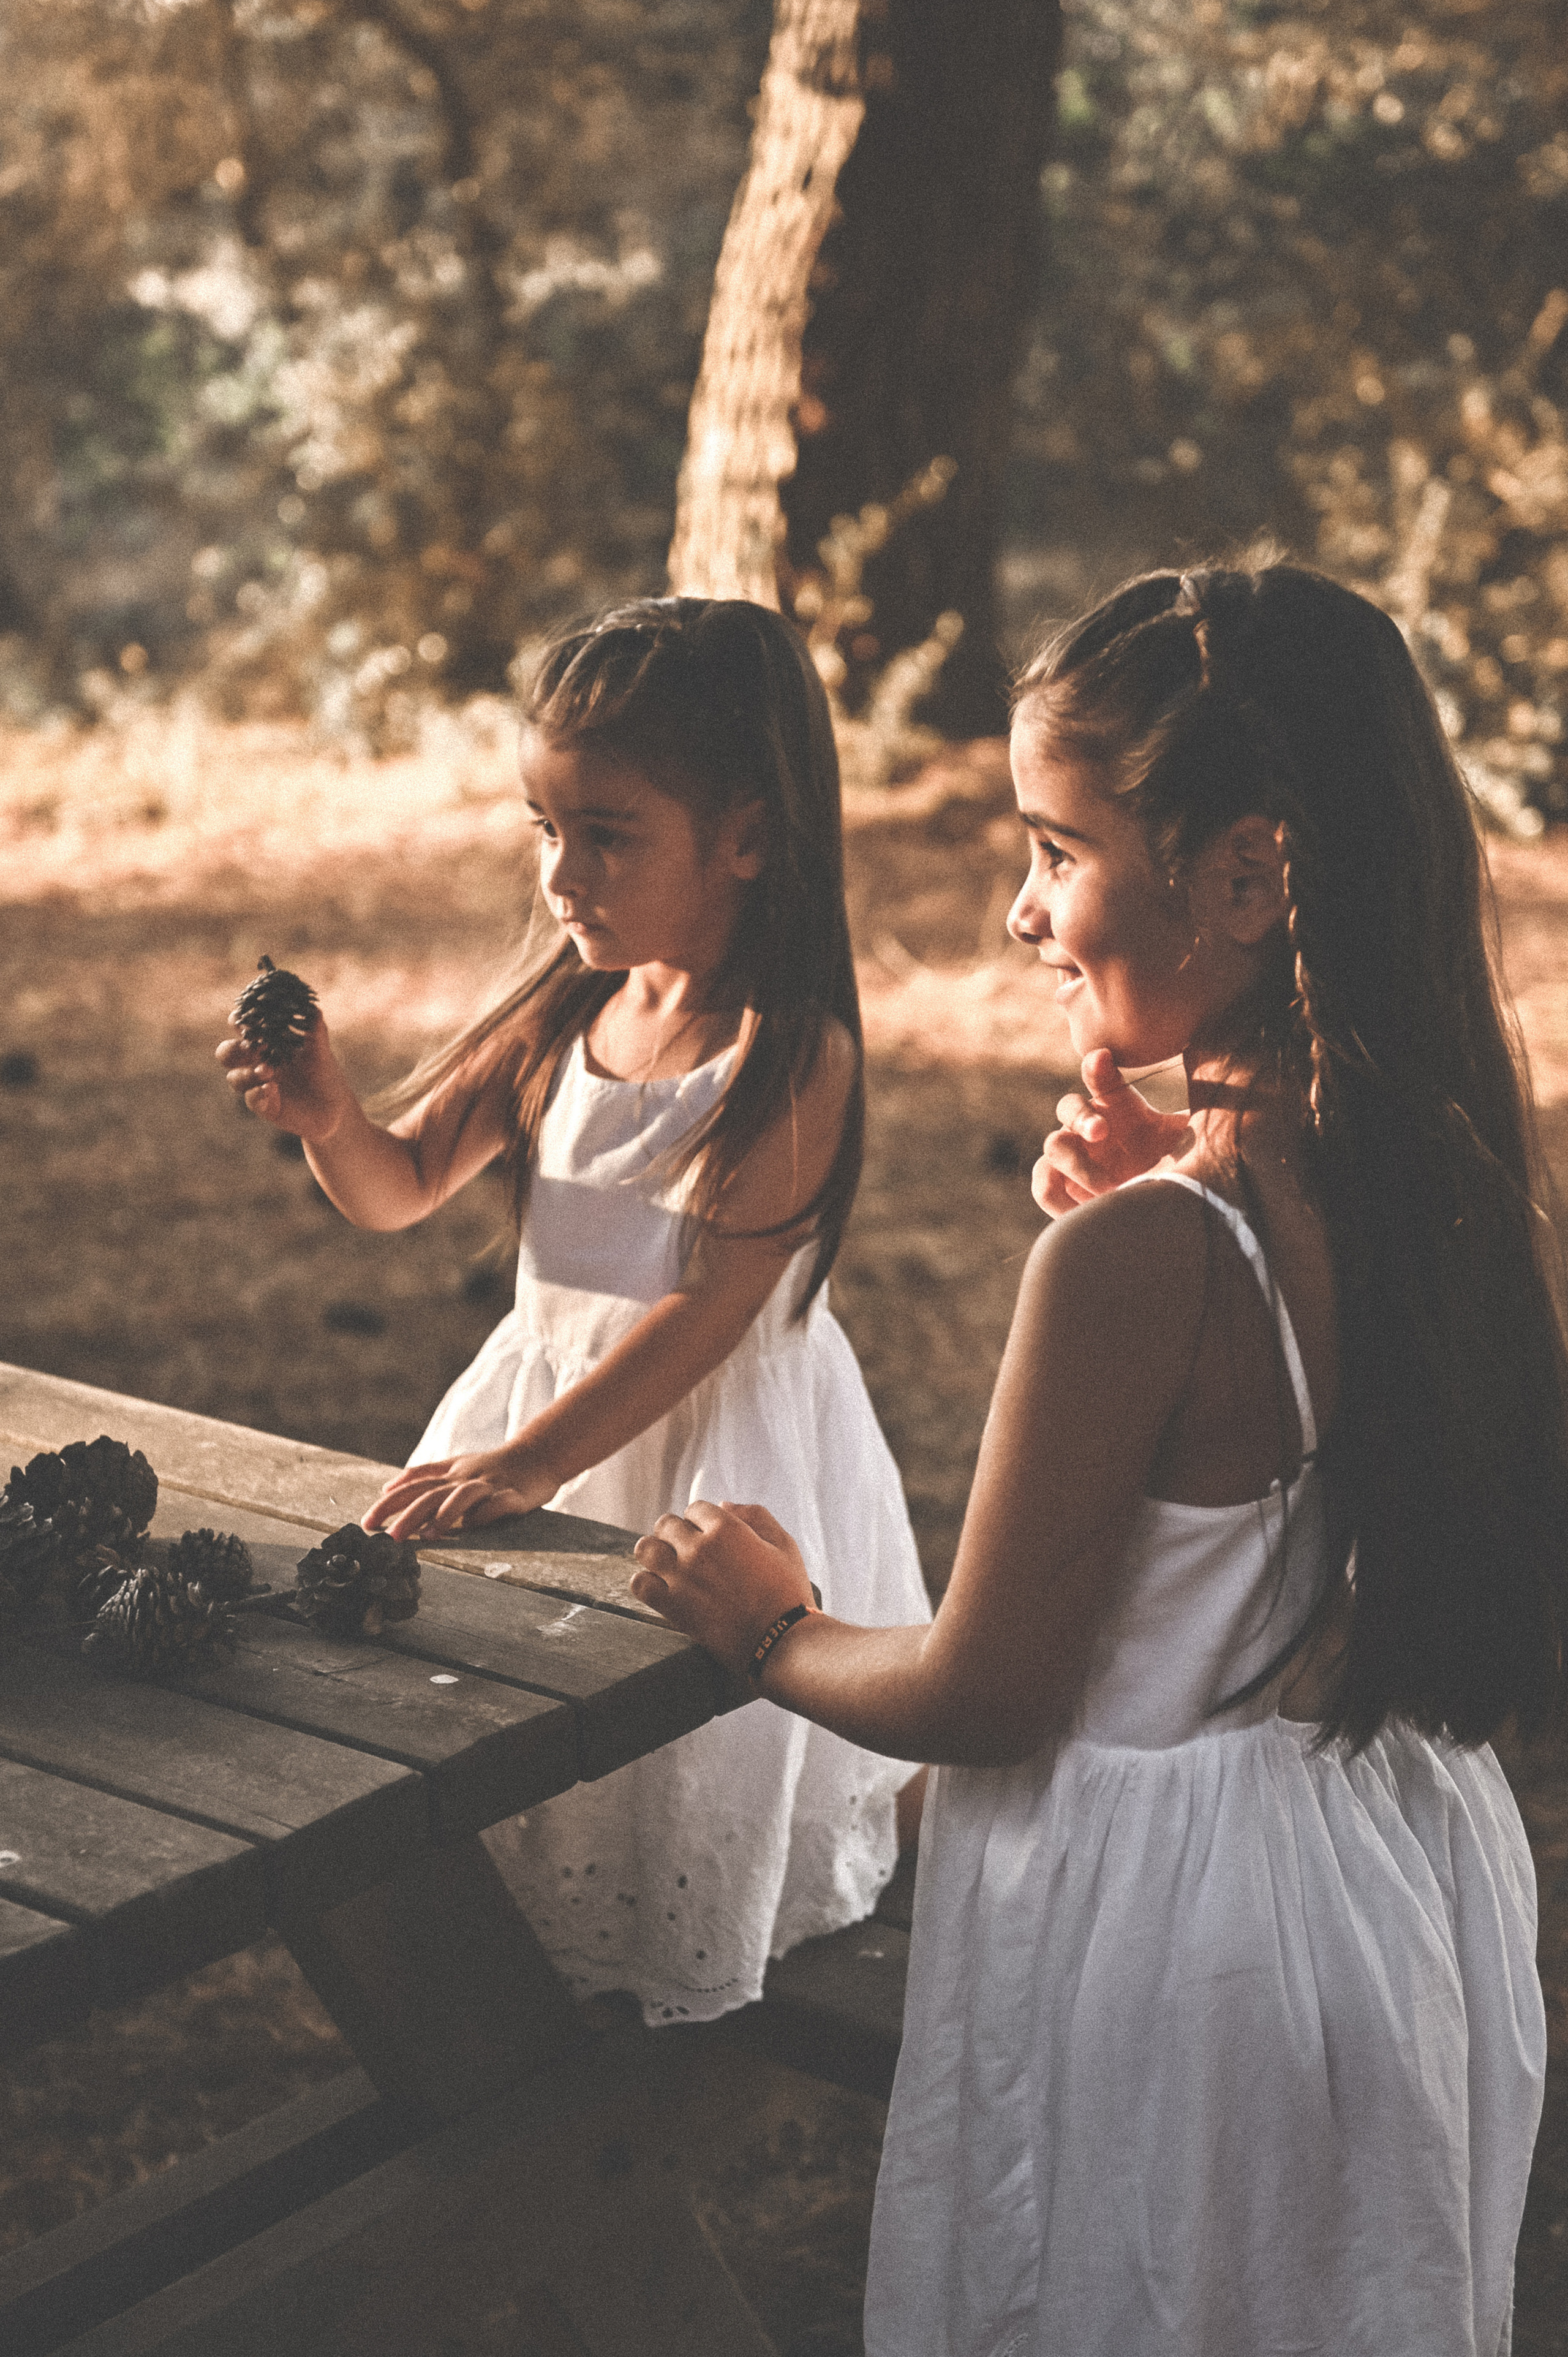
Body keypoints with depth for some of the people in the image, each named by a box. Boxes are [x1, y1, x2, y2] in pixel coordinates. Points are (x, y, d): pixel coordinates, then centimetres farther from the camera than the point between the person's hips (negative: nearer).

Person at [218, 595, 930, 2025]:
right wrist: (329, 1120, -17)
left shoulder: (793, 1055, -20)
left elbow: (707, 1308, -24)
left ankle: (687, 2023, 29)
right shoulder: (565, 1009, 0)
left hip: (716, 1448, -6)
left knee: (686, 1747, 3)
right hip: (543, 1400, 6)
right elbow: (399, 1190, 5)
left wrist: (530, 1458, -27)